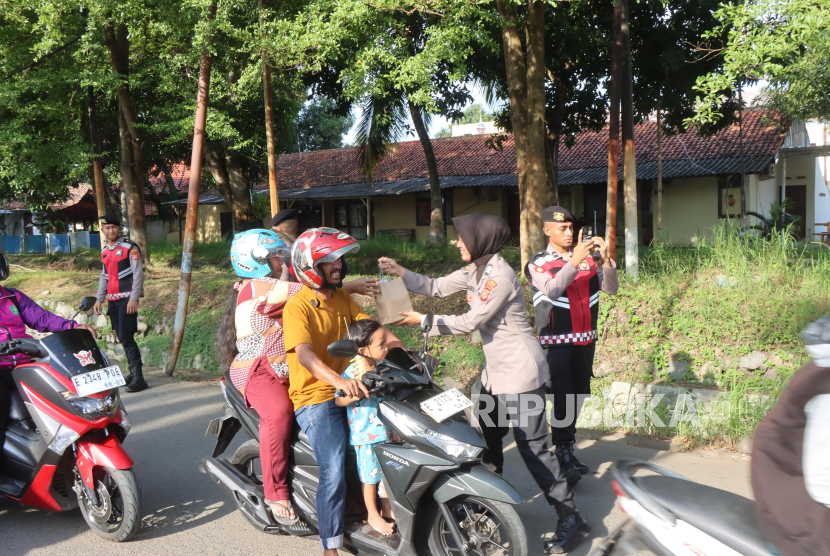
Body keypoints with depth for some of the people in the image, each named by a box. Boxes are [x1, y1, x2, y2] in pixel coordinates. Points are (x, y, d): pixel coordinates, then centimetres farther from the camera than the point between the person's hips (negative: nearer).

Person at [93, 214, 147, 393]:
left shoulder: (129, 247, -5)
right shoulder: (104, 251, 15)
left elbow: (138, 273, -10)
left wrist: (134, 298, -17)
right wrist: (99, 299, 15)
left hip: (127, 298, -7)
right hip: (113, 300, 7)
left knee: (126, 337, -13)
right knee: (122, 338, 8)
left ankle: (138, 377, -13)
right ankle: (133, 372, 17)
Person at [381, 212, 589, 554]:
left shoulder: (500, 275, -21)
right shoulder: (474, 271, 8)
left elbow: (470, 322, -21)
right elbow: (437, 288, 11)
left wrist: (423, 320, -15)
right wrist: (400, 272, 0)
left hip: (520, 372, -9)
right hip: (495, 370, 9)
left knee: (532, 447, -5)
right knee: (488, 438, 17)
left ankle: (569, 517, 6)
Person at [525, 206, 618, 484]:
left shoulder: (587, 258, 10)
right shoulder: (538, 263, -3)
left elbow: (611, 289, 0)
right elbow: (551, 290, -23)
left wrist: (605, 259, -16)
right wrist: (574, 261, -33)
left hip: (586, 340, 5)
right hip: (557, 343, -5)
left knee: (579, 397, 10)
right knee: (562, 398, -12)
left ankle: (567, 449, 23)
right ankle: (564, 456, -6)